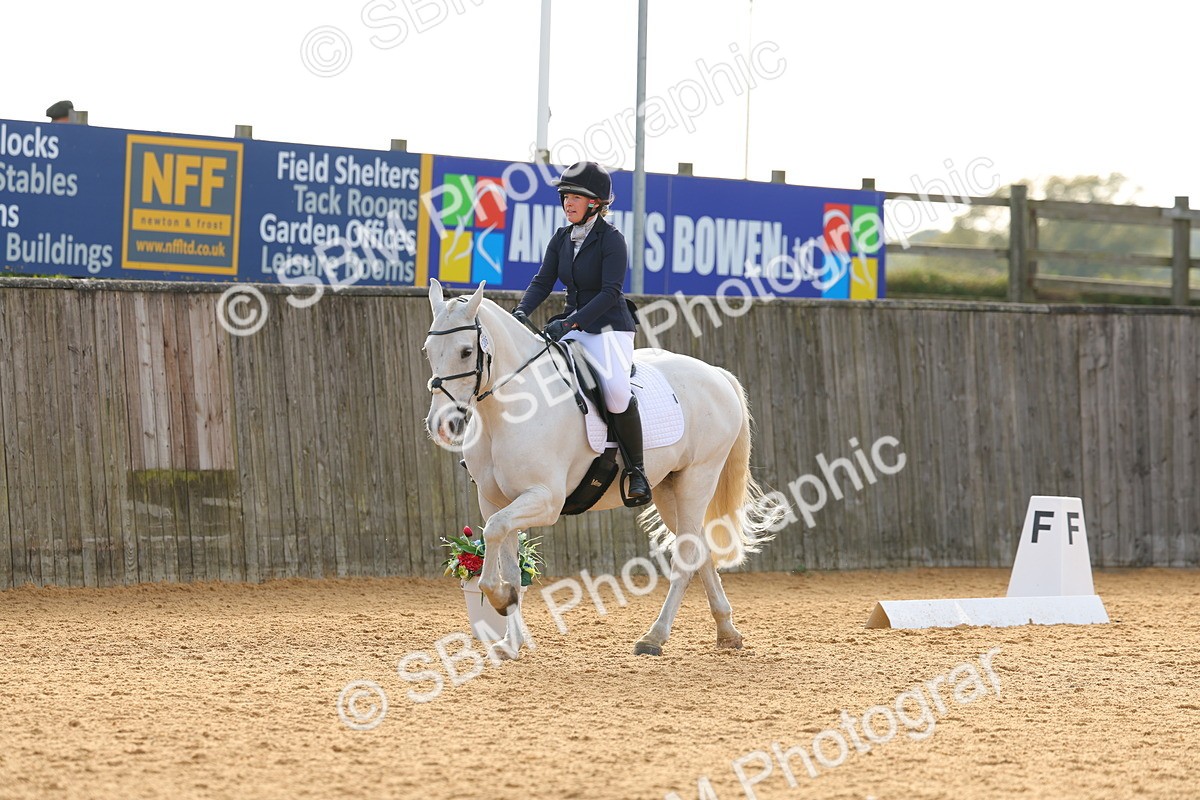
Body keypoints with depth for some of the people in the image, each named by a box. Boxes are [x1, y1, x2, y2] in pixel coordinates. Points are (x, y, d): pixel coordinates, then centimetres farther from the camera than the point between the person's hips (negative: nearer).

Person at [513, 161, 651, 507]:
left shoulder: (612, 240, -12)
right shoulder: (561, 239, 9)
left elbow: (610, 292, -19)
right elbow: (543, 281, 6)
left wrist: (571, 323, -27)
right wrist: (522, 311, -14)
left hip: (609, 327, -8)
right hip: (572, 326, 8)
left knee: (616, 391, -32)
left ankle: (636, 470, -19)